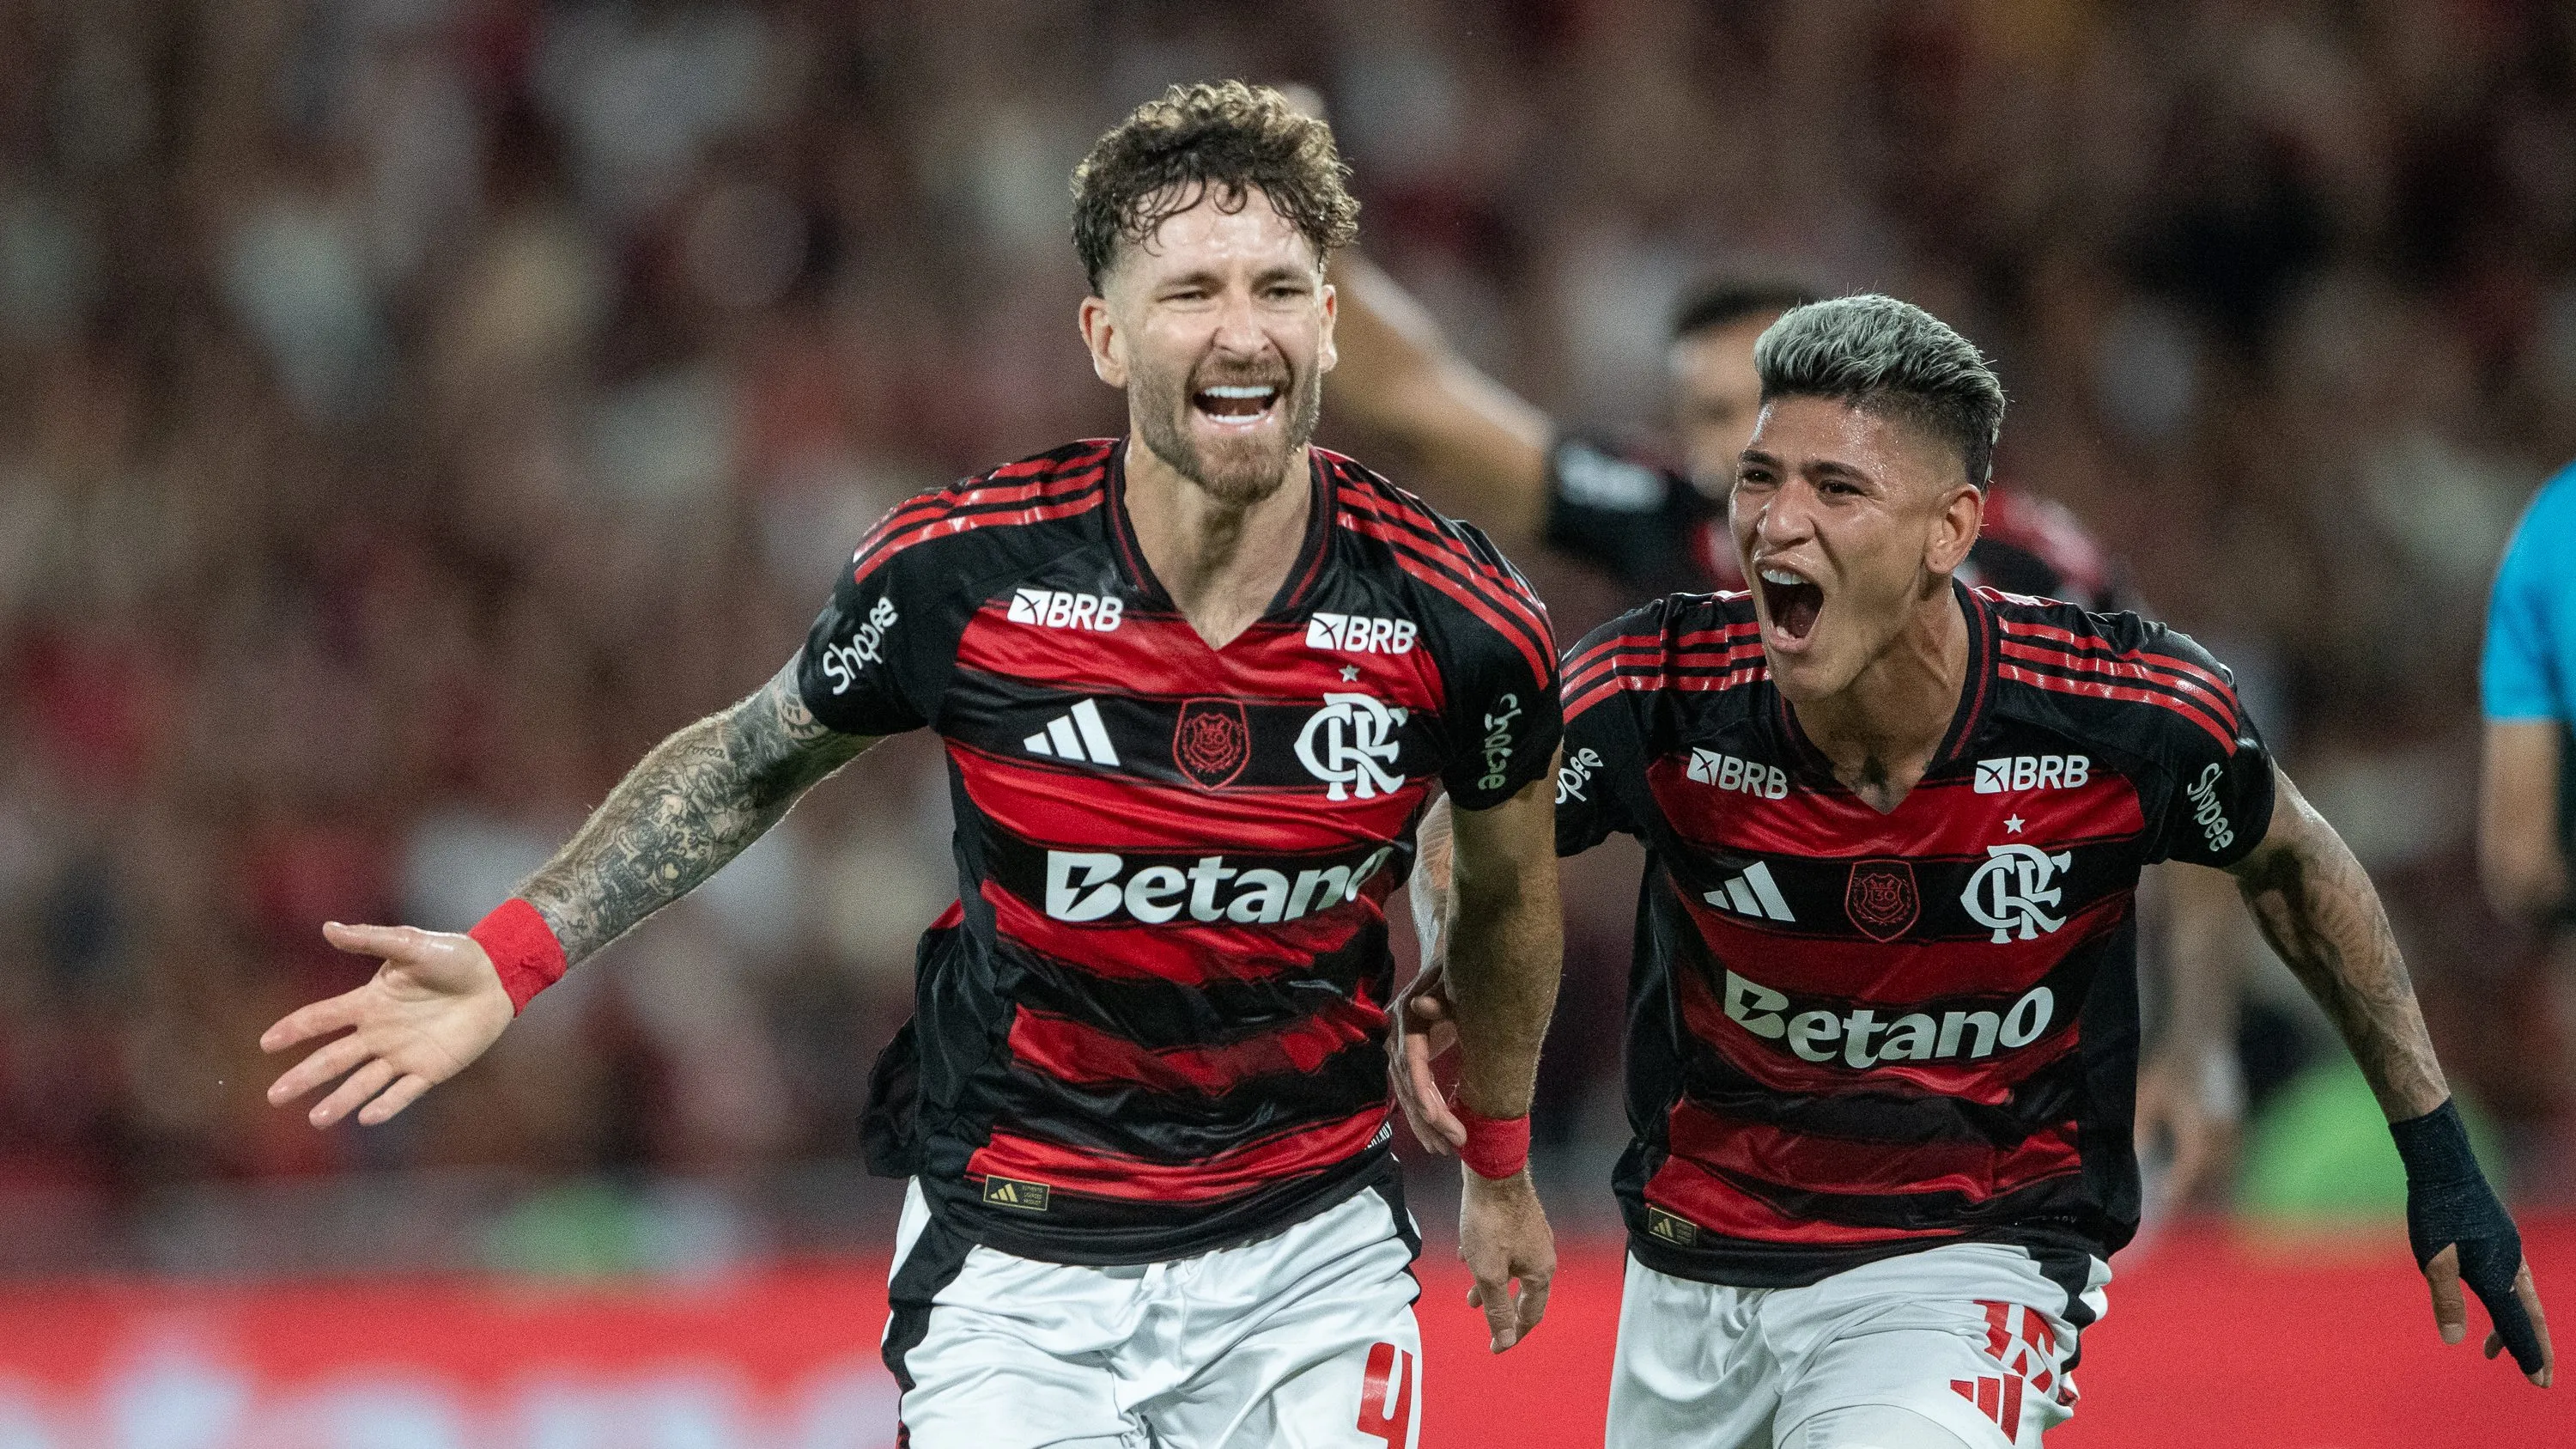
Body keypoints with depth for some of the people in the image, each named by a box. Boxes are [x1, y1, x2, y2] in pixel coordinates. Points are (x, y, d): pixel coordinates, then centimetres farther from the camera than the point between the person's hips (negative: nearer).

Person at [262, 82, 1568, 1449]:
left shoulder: (1456, 618, -13)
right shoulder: (956, 571, -15)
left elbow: (1506, 891, 8)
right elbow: (750, 760, 5)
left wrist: (1499, 1168, 21)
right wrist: (510, 957, -4)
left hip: (1312, 1261, 1)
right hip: (1012, 1272, -1)